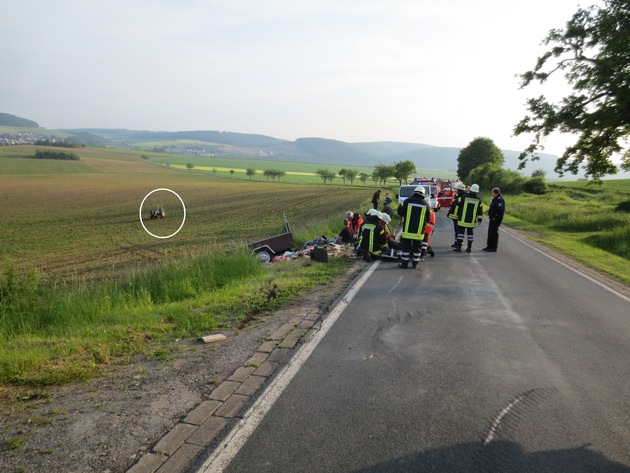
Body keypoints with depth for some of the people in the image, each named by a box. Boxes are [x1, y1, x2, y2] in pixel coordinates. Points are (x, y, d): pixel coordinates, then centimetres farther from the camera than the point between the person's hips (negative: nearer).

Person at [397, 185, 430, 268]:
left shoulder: (407, 201, -5)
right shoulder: (426, 204, 1)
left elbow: (400, 212, 0)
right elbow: (428, 218, 8)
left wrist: (400, 207, 22)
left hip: (407, 229, -1)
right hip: (419, 231, 1)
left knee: (406, 246, 7)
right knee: (417, 247, 10)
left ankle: (404, 263, 9)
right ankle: (415, 264, 14)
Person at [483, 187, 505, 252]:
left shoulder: (499, 199, -16)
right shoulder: (495, 199, 16)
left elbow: (499, 209, -25)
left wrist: (494, 217, -23)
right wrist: (490, 215, 14)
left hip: (496, 219, -10)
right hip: (493, 218, 10)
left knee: (494, 232, -5)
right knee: (490, 232, 15)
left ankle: (493, 247, 1)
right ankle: (489, 246, 24)